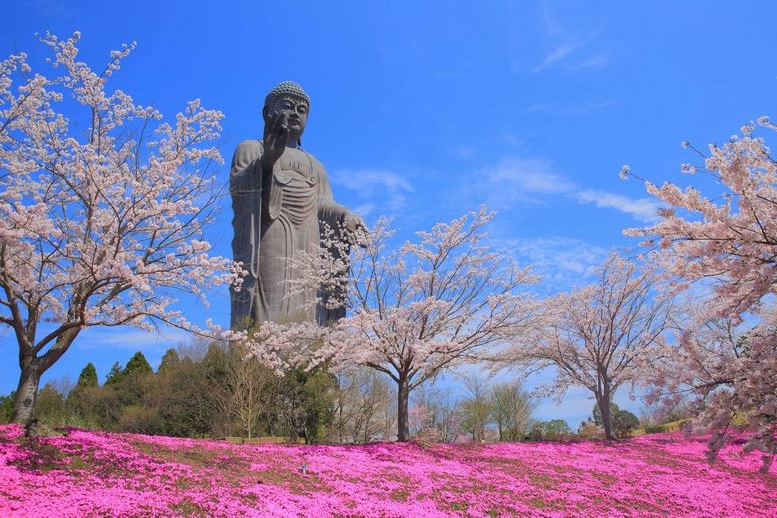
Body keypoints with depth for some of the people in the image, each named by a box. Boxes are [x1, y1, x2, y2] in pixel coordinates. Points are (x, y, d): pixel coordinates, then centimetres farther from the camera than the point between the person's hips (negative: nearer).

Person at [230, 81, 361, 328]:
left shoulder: (314, 165, 31)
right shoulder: (250, 149, 18)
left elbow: (324, 204, 14)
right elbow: (237, 186, -1)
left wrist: (345, 215, -9)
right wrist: (266, 160, -20)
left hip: (308, 251, 4)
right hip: (267, 246, -4)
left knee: (304, 318, -8)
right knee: (266, 318, -18)